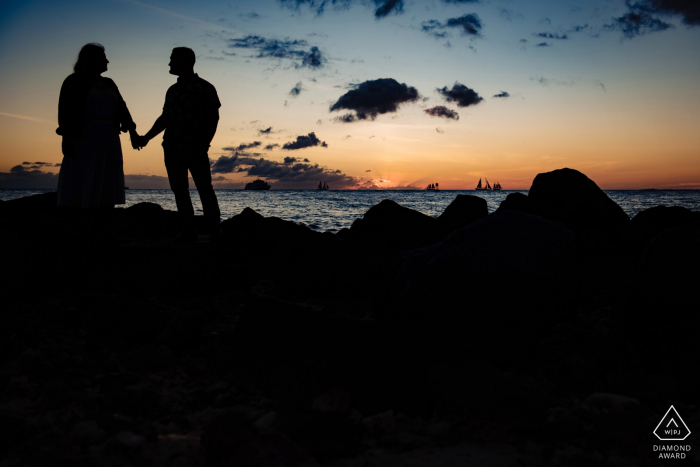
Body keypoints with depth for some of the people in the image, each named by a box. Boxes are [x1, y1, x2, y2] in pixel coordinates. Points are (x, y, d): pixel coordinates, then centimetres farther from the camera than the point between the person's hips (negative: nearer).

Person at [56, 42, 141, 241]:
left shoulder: (109, 84, 18)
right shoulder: (74, 81, -1)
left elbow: (121, 108, 11)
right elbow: (65, 109, -8)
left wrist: (132, 130, -2)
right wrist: (67, 137, -18)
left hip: (109, 140, 6)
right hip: (85, 139, -6)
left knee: (106, 184, 2)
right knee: (86, 185, -6)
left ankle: (105, 229, 2)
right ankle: (86, 230, -5)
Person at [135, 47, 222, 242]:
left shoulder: (205, 88, 0)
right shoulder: (172, 90, 17)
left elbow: (213, 118, -5)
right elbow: (165, 118, 20)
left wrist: (204, 144, -15)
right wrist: (147, 137, 10)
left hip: (195, 149, -6)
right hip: (172, 149, 6)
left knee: (205, 189, -7)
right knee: (179, 191, 3)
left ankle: (215, 230, -3)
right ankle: (188, 231, 6)